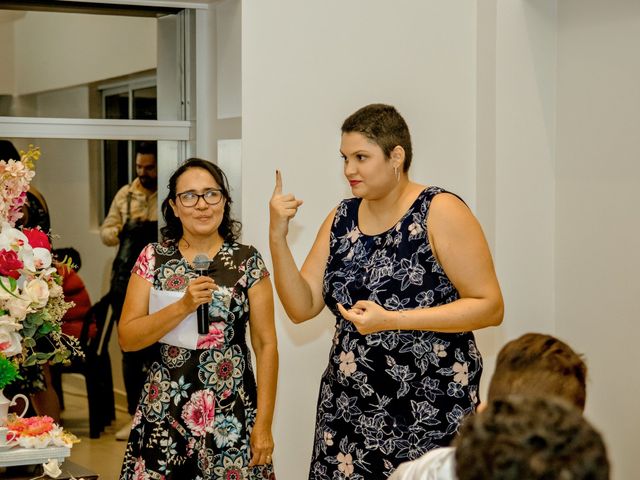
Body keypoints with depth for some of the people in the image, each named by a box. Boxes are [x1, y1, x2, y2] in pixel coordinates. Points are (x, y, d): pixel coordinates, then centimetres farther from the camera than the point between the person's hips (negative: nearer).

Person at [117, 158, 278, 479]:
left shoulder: (248, 261, -2)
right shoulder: (153, 258, 2)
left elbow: (265, 345, -2)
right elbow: (127, 339, -4)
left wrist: (263, 424, -6)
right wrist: (183, 306, -17)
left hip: (231, 417, -1)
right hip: (164, 413, 1)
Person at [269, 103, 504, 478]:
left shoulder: (440, 212, -10)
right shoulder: (342, 219, 8)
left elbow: (490, 307, -14)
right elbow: (301, 307, 5)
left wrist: (392, 320, -20)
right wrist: (278, 237, -9)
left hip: (431, 414, -5)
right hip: (349, 412, 5)